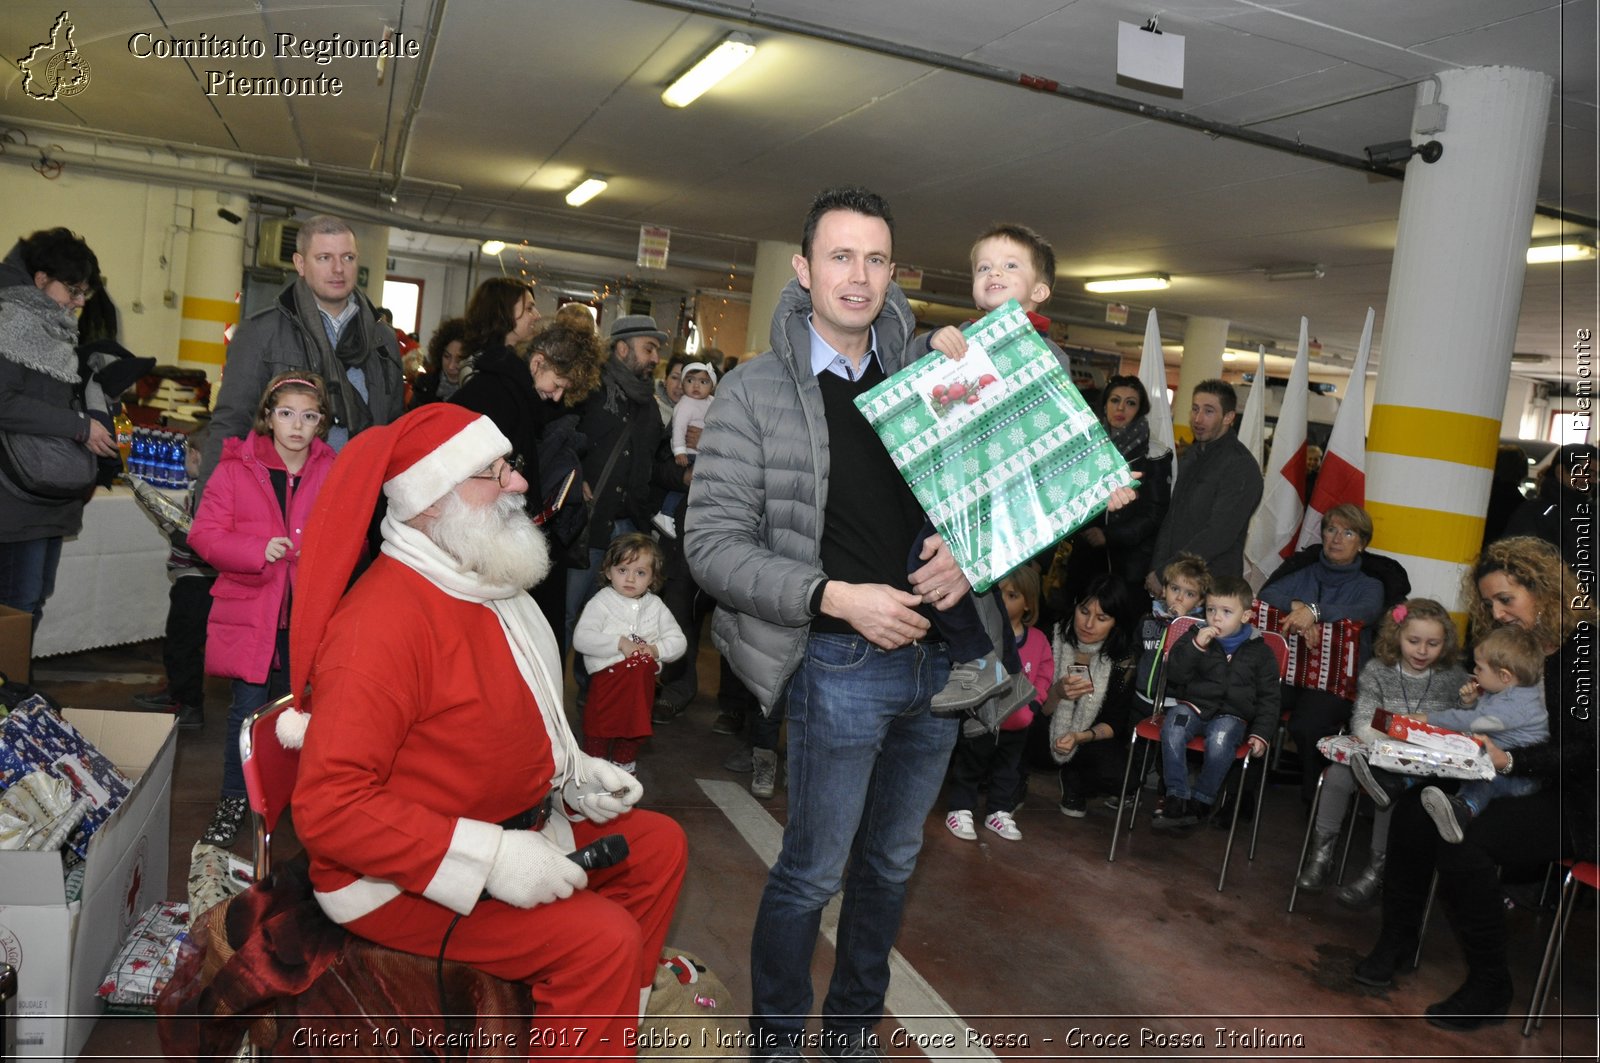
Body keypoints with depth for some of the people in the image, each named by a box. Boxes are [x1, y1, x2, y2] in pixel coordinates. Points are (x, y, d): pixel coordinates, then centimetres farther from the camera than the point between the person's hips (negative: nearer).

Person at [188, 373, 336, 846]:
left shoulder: (333, 472, 2)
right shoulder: (236, 467, -2)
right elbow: (204, 534, -5)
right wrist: (259, 550, -19)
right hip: (249, 608, -1)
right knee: (248, 706, 2)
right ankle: (233, 799, 20)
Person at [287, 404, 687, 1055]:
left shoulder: (482, 586, 4)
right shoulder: (384, 623, -27)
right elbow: (327, 807, -30)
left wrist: (573, 774, 3)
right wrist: (490, 859, -32)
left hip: (510, 824, 10)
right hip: (399, 876, -10)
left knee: (658, 846, 12)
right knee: (601, 940, -24)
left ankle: (613, 1024, 24)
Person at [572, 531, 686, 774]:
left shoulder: (655, 605, 5)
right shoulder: (601, 602, -7)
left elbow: (678, 641, 4)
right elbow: (581, 638, -19)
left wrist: (656, 649, -15)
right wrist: (620, 643, -24)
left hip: (642, 680, 4)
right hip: (607, 676, -4)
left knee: (636, 724, 18)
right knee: (599, 726, 3)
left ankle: (625, 761, 40)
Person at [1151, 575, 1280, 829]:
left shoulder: (1260, 652, 9)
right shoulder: (1194, 637, 10)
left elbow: (1268, 699, 12)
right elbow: (1174, 674, -1)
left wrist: (1260, 734, -1)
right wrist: (1196, 646, -14)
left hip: (1231, 715, -1)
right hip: (1193, 705, 1)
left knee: (1220, 740, -34)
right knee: (1172, 729, -31)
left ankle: (1202, 800, -14)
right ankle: (1177, 796, -22)